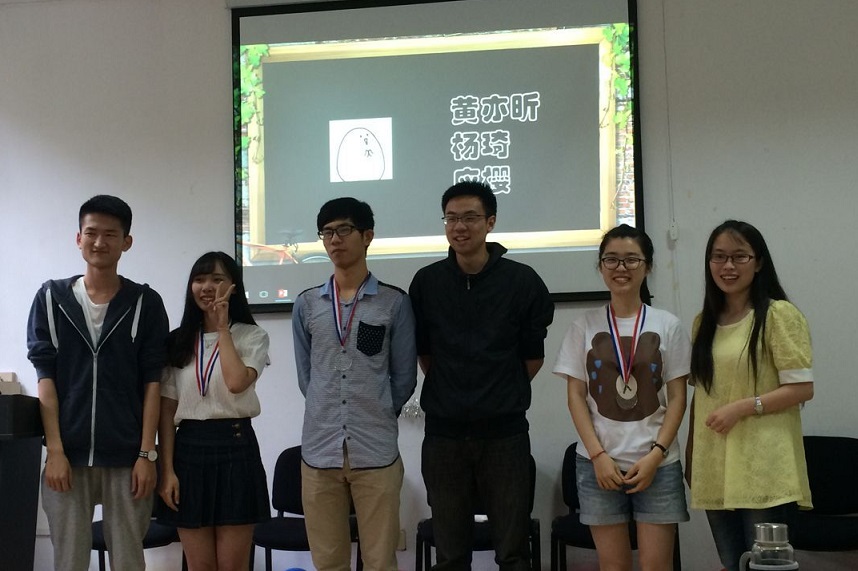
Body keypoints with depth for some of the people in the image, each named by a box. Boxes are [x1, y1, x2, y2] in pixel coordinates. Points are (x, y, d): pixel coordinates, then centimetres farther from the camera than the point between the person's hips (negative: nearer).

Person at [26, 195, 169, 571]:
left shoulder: (145, 303, 3)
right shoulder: (51, 298, 5)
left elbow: (152, 382, 1)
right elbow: (45, 377, 2)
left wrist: (147, 454, -5)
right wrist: (55, 451, -6)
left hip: (126, 457, 0)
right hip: (68, 455, 1)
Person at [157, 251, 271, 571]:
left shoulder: (252, 336, 1)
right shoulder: (178, 341, 8)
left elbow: (236, 382, -20)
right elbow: (167, 411, 6)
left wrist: (223, 328, -9)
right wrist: (167, 470, -2)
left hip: (236, 448, -2)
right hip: (189, 449, 2)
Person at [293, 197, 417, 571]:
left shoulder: (395, 303, 1)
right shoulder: (306, 305, 8)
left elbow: (404, 379, 5)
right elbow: (306, 376, 13)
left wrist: (376, 419, 8)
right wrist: (330, 417, 8)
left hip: (377, 452, -2)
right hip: (319, 450, 2)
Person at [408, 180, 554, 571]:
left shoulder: (522, 282, -3)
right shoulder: (426, 282, 1)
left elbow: (533, 356, 5)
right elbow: (424, 353, 10)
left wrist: (505, 396, 10)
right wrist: (450, 395, 10)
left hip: (505, 432, -1)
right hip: (443, 434, 1)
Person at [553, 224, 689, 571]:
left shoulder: (667, 325, 2)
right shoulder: (585, 326, 4)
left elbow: (677, 398, 1)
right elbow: (576, 396, 2)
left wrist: (656, 454, -9)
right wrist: (598, 455, -8)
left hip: (657, 463, 0)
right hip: (599, 462, 1)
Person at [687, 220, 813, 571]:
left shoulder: (778, 315, -6)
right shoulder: (704, 322, 14)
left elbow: (803, 388, -10)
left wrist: (743, 407, -17)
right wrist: (691, 451, 14)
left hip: (763, 472, -6)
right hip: (715, 472, 6)